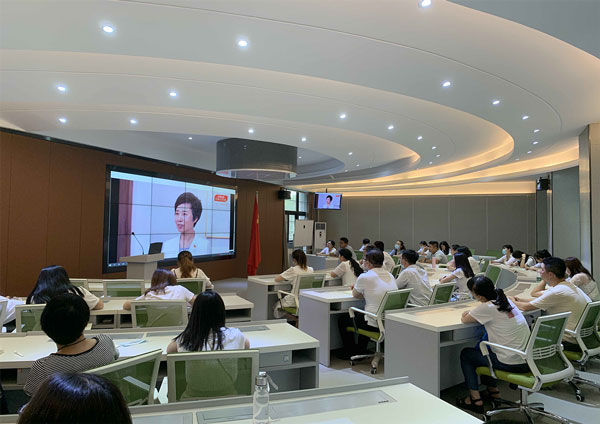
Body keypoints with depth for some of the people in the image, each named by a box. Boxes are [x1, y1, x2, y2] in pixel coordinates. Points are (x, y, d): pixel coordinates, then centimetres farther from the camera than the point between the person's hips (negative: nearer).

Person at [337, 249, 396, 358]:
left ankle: (350, 353, 31)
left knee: (342, 320, 18)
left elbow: (355, 294, 2)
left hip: (375, 324, -7)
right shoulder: (390, 276, 4)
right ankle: (360, 350, 43)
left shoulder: (364, 277, -15)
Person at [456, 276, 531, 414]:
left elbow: (464, 319, -7)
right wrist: (471, 313, 7)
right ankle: (493, 391, 35)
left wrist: (466, 314, 13)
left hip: (511, 364, -8)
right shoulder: (505, 300, 3)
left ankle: (475, 399, 13)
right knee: (481, 350, 29)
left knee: (466, 354, 12)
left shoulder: (487, 308, -20)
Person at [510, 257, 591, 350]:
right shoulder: (568, 286, 7)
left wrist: (513, 302, 0)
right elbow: (534, 293, 21)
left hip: (569, 342, -9)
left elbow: (525, 307, -17)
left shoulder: (558, 292, -23)